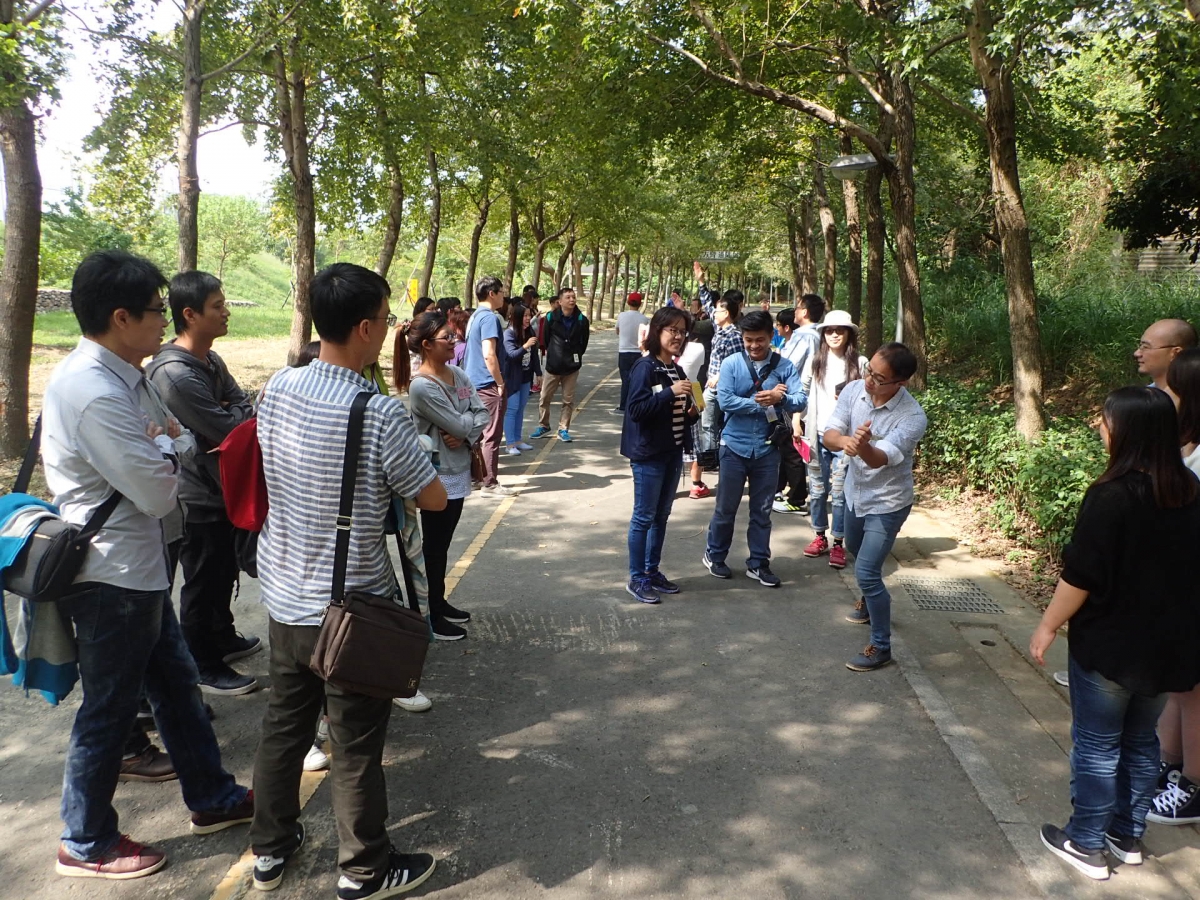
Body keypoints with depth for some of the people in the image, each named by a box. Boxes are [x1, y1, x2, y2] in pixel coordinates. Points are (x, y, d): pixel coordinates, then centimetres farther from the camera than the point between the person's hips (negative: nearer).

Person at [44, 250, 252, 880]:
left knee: (175, 683, 20)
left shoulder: (100, 376, 6)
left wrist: (154, 445, -7)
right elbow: (158, 492, -23)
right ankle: (85, 845, 29)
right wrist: (165, 441, -5)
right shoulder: (95, 393, -26)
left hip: (132, 570, 10)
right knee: (107, 711, 8)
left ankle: (212, 798, 37)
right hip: (112, 578, -10)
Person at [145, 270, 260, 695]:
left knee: (224, 570, 23)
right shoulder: (174, 374, -25)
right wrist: (245, 412, -7)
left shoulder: (212, 361, 6)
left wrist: (234, 414, -18)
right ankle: (204, 667, 21)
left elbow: (244, 408, 3)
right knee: (202, 581, 5)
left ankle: (222, 637, 43)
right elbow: (226, 428, -27)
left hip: (222, 488, 9)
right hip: (197, 496, -9)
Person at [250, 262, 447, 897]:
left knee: (283, 726, 22)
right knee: (356, 748, 11)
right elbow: (434, 499, -13)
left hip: (283, 598, 6)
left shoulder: (277, 388, -5)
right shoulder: (380, 414, -25)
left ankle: (270, 849, 40)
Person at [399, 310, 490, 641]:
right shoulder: (421, 386, -21)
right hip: (437, 477, -8)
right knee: (434, 548, 6)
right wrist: (471, 421, -3)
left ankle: (440, 603, 35)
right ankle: (432, 617, 20)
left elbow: (482, 415, 0)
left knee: (442, 544, 20)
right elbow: (458, 424, -22)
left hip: (458, 473, 8)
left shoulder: (457, 374, 4)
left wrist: (465, 434, -17)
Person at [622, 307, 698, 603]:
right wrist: (670, 393, -25)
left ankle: (652, 571, 26)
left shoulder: (677, 369, 11)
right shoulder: (645, 367, -13)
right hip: (648, 453, -8)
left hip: (673, 452, 8)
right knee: (644, 517, 0)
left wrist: (691, 412, 0)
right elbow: (636, 409, -21)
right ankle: (636, 579, 10)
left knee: (662, 515, 15)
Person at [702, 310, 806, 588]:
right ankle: (714, 555, 30)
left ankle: (758, 563, 24)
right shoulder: (731, 364, -5)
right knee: (726, 507, 10)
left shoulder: (784, 366, -1)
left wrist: (779, 398, -30)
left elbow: (800, 400, -10)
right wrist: (765, 404, -17)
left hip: (768, 448, 2)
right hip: (735, 446, -1)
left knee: (762, 510, 11)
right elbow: (725, 400, -17)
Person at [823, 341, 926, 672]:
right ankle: (871, 601, 57)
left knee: (867, 572, -11)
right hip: (855, 492, 7)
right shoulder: (854, 390, -14)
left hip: (887, 503, -7)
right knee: (856, 551, 29)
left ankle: (881, 647, 7)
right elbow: (828, 435, -18)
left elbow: (881, 459, -40)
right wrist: (844, 440, -42)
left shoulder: (912, 417, -29)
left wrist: (864, 447, -63)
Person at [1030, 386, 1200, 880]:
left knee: (1097, 745, 8)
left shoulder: (1112, 495, -22)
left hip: (1109, 644, -7)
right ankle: (1128, 836, 34)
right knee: (1140, 742, 20)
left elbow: (1081, 575, -21)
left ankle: (1086, 844, 20)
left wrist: (1048, 625, -9)